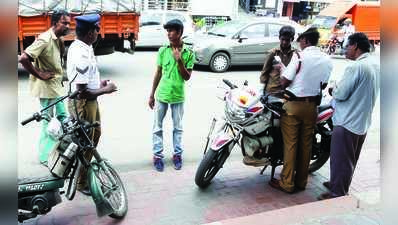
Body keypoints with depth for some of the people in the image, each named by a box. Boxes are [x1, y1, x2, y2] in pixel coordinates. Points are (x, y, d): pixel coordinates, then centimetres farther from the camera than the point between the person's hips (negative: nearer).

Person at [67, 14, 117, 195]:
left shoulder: (80, 46, 3)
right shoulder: (81, 56, -28)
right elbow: (82, 92, -28)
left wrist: (99, 83, 7)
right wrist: (106, 90, -15)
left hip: (91, 101, 10)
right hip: (82, 104, -10)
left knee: (95, 134, 27)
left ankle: (85, 168, 46)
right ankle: (81, 182, 24)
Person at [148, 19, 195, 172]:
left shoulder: (188, 53, -6)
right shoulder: (163, 50, -2)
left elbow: (187, 77, -7)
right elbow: (158, 73, 4)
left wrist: (179, 60, -21)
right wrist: (152, 95, 5)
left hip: (178, 96, -1)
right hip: (161, 95, 1)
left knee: (178, 127, 11)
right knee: (158, 127, 8)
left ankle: (177, 154, 25)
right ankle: (157, 155, 19)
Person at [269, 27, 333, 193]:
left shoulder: (300, 56, -13)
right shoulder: (327, 60, 4)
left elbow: (284, 82, -12)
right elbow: (324, 85, 12)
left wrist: (282, 69, 6)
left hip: (294, 104, -5)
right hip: (312, 105, 5)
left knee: (290, 144, 1)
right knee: (306, 144, 12)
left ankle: (287, 183, 7)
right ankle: (301, 182, 22)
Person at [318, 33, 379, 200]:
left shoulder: (356, 67, -21)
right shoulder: (376, 65, 7)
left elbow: (340, 94, -20)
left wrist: (332, 90, 1)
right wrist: (339, 89, 11)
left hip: (347, 122, -9)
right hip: (363, 122, 9)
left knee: (340, 159, 2)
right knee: (351, 159, 20)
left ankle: (338, 194, 12)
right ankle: (339, 185, 36)